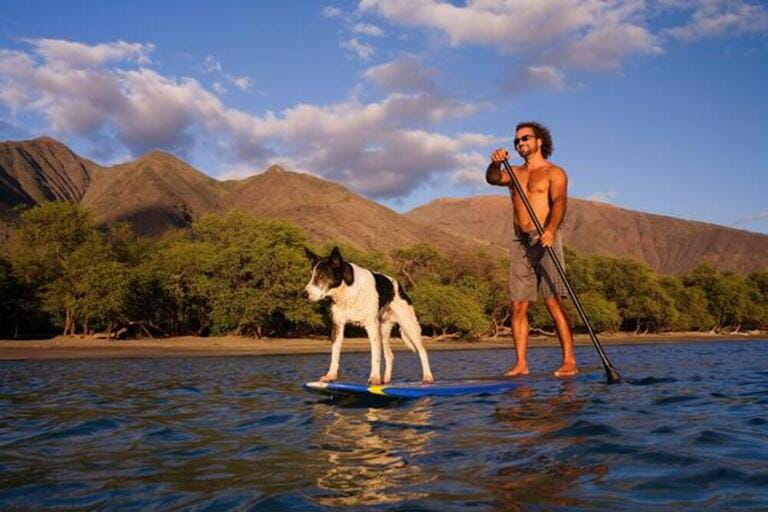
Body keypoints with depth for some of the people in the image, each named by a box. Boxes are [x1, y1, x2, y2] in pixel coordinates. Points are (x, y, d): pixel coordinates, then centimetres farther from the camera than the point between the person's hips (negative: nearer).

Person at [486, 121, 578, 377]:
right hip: (520, 243, 5)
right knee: (518, 306, 0)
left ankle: (569, 361, -8)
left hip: (544, 241, -5)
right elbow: (492, 179, 0)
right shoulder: (514, 173, 21)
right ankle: (521, 363, 3)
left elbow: (559, 202, -14)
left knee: (553, 302, -11)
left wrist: (551, 229, -32)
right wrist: (495, 163, -22)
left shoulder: (554, 173, 4)